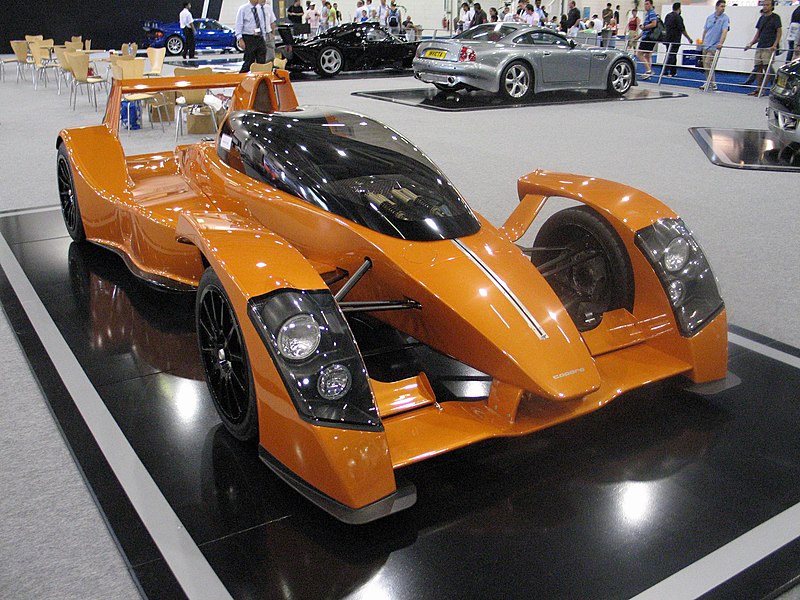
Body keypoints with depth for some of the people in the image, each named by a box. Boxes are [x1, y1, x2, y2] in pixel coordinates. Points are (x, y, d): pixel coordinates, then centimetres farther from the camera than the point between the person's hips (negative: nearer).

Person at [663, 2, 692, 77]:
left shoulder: (668, 16, 12)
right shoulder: (678, 17, -12)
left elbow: (665, 27, 21)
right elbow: (682, 30, -12)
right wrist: (689, 38, -4)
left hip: (667, 39, 8)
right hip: (674, 40, -8)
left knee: (672, 56, 15)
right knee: (671, 56, -7)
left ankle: (673, 72, 19)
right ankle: (665, 72, -13)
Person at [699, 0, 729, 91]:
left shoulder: (725, 18, -6)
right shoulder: (710, 17, 9)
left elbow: (724, 31, -19)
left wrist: (721, 43, -32)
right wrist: (702, 41, 21)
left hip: (714, 46, -6)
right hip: (706, 45, 6)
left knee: (708, 65, -15)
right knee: (705, 66, 7)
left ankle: (711, 83, -6)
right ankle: (711, 83, 17)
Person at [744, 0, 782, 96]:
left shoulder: (775, 17, -1)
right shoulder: (761, 18, 17)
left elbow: (779, 32, -5)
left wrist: (774, 45, -16)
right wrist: (750, 44, 9)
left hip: (769, 47, -7)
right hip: (759, 47, 7)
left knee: (767, 68, -8)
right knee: (758, 68, 5)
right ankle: (757, 89, 8)